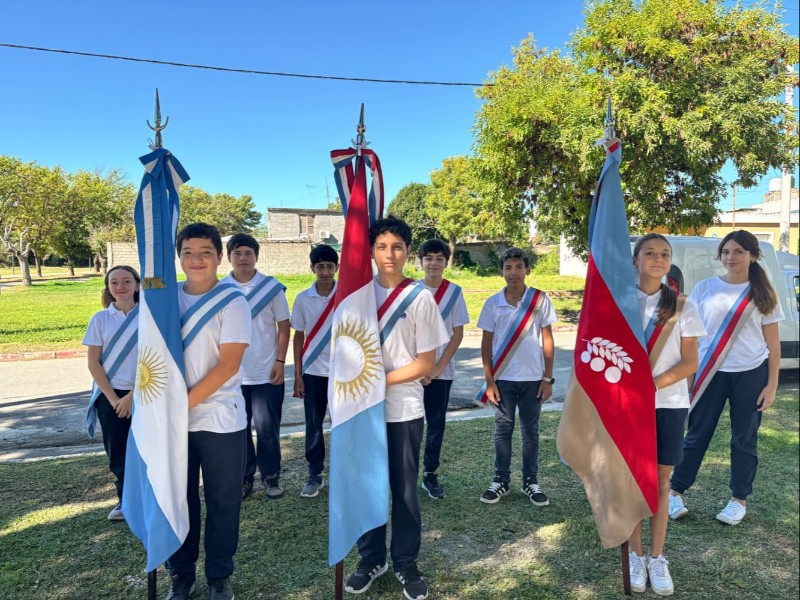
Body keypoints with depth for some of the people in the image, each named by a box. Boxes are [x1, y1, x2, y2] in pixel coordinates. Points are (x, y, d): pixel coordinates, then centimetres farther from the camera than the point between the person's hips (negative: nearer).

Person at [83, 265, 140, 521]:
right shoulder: (100, 319, 1)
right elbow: (93, 363, 1)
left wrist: (133, 395, -10)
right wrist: (112, 397, -6)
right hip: (109, 395, 2)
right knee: (117, 451, 8)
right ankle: (125, 499, 26)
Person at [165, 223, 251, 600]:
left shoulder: (232, 302, -7)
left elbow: (228, 364, -13)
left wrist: (185, 402, -16)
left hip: (220, 420, -3)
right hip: (173, 420, 3)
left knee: (222, 500, 9)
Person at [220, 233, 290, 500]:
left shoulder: (272, 287, -2)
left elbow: (283, 327, 0)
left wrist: (280, 361, -6)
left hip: (266, 373, -1)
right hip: (231, 374, 2)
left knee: (267, 428, 6)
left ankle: (271, 477, 21)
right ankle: (244, 477, 25)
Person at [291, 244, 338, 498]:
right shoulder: (303, 299, 0)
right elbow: (299, 337, 4)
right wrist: (297, 375, 2)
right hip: (312, 371, 1)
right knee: (313, 424, 8)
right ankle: (315, 475, 21)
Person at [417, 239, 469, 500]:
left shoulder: (454, 292, 0)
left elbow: (458, 334, 0)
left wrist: (438, 367, -7)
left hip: (441, 371, 1)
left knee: (436, 424, 7)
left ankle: (430, 475, 20)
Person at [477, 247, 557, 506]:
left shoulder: (540, 300, -3)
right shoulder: (493, 303, -2)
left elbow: (547, 340, 1)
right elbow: (486, 343, 2)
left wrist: (548, 378, -2)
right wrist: (489, 380, -2)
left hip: (533, 378, 0)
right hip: (503, 378, 1)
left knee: (530, 430, 11)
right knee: (503, 429, 10)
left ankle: (530, 481, 24)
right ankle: (501, 480, 23)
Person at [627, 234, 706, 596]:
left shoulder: (683, 307, 1)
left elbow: (690, 363, -3)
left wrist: (656, 383, -19)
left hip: (670, 404, 1)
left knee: (661, 480, 8)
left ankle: (657, 558, 21)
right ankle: (636, 555, 21)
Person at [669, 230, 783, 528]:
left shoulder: (762, 294, 1)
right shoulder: (704, 288, 1)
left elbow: (773, 343, 4)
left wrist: (771, 385, -2)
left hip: (751, 374, 0)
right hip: (710, 373, 0)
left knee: (744, 439, 9)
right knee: (697, 434, 6)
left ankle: (739, 500, 25)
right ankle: (674, 491, 19)